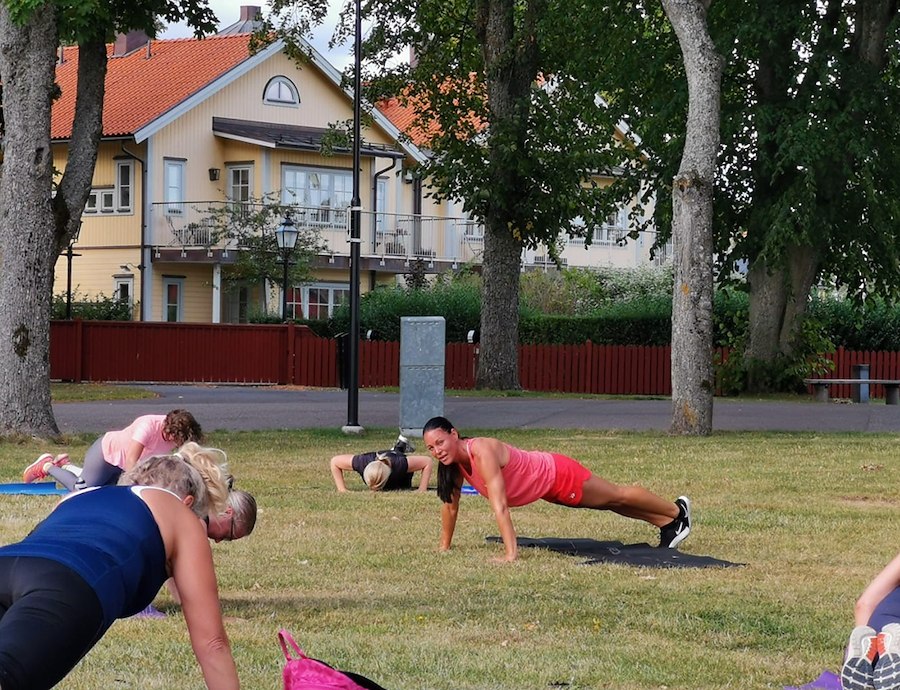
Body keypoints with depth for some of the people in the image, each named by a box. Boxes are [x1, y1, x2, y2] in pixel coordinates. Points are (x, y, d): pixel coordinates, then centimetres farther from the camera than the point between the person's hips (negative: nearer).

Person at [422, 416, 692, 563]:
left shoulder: (482, 452, -39)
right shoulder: (452, 460, -15)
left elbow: (499, 505, -44)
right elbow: (450, 504, -1)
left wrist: (511, 554, -48)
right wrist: (445, 546, 2)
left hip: (558, 475, -7)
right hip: (542, 483, 7)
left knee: (618, 496, 17)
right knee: (608, 504, 27)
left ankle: (676, 511, 42)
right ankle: (665, 524, 49)